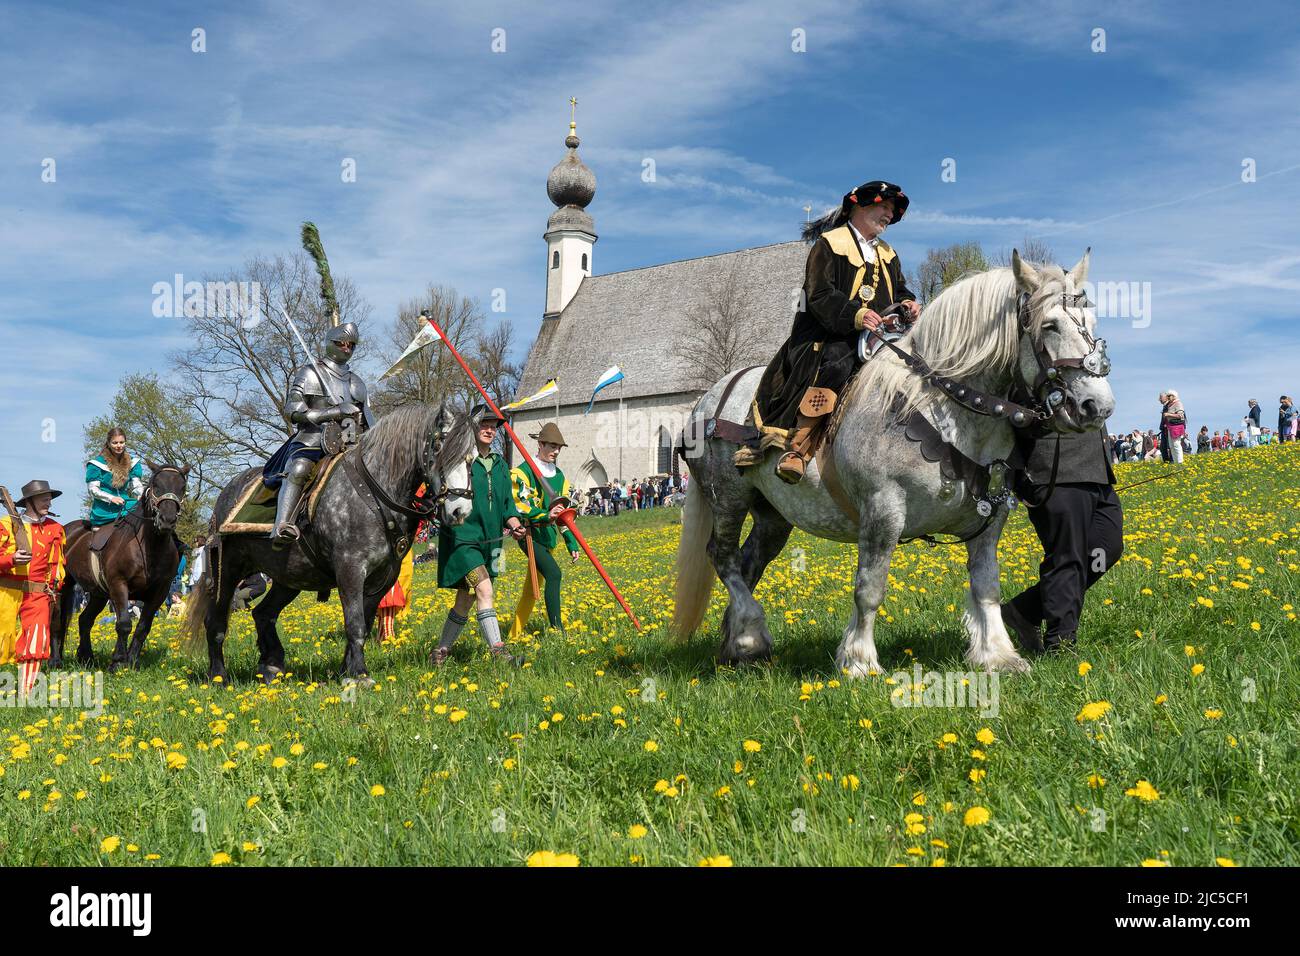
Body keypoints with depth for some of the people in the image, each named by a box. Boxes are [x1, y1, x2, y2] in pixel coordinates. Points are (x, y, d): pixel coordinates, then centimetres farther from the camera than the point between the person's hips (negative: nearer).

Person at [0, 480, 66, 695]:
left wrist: (55, 587, 7)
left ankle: (24, 696, 2)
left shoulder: (55, 529, 12)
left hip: (38, 595, 2)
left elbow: (58, 562, 19)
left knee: (35, 645, -5)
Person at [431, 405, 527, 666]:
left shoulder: (500, 464, 14)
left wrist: (514, 522, 0)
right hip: (461, 537, -7)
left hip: (489, 541, 7)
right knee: (484, 589, -21)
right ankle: (498, 650, -22)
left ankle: (441, 650, 25)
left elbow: (507, 502, 17)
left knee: (466, 600, 12)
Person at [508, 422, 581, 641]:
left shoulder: (559, 477, 15)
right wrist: (545, 515, -28)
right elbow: (519, 507, -14)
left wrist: (572, 544, 15)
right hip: (529, 533, -7)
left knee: (533, 586, 10)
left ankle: (515, 635, 19)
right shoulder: (523, 472, -7)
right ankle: (557, 629, -25)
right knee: (553, 573, -24)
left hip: (549, 535, 7)